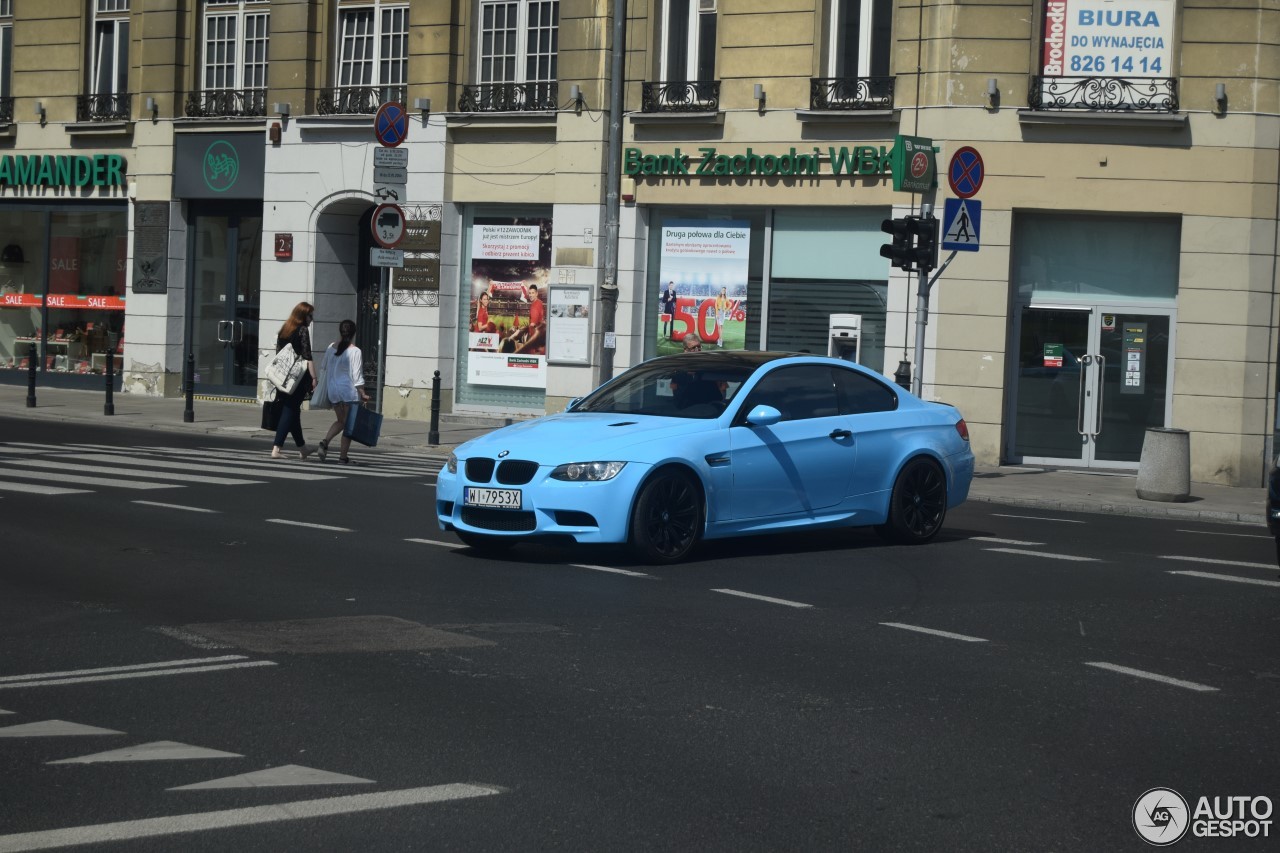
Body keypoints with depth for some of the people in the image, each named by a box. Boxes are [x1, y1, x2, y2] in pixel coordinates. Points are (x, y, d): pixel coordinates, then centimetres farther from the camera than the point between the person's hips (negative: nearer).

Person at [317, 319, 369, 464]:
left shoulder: (331, 348, 4)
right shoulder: (355, 351, -12)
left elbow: (325, 369, 12)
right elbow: (357, 376, -13)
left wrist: (326, 388, 22)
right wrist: (363, 394, -8)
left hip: (333, 389, 5)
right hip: (349, 390, -5)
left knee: (341, 421, 19)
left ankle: (325, 442, -3)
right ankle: (343, 456, 4)